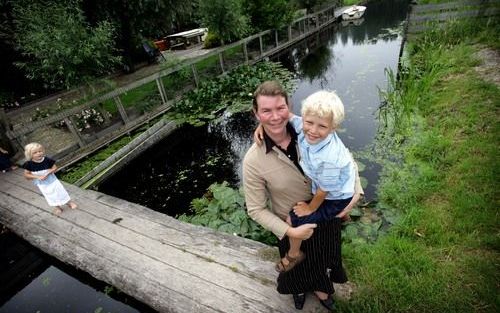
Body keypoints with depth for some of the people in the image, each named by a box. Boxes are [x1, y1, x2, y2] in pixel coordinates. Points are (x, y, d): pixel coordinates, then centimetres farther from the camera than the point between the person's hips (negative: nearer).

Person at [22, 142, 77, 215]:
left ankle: (69, 202, 27)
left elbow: (55, 168, -9)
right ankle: (57, 207, 29)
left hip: (51, 179, -1)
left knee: (60, 190, 8)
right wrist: (38, 177, -24)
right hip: (41, 183, 1)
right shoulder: (29, 164, -18)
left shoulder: (47, 160, -19)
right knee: (49, 195, 12)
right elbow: (26, 175, -11)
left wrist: (48, 172, -27)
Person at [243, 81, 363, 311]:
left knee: (325, 258, 30)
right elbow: (256, 209, -18)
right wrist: (289, 232, -23)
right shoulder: (253, 161, -29)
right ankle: (299, 288, 68)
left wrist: (354, 191, -18)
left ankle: (320, 288, 67)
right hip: (294, 226, -2)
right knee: (299, 265, 29)